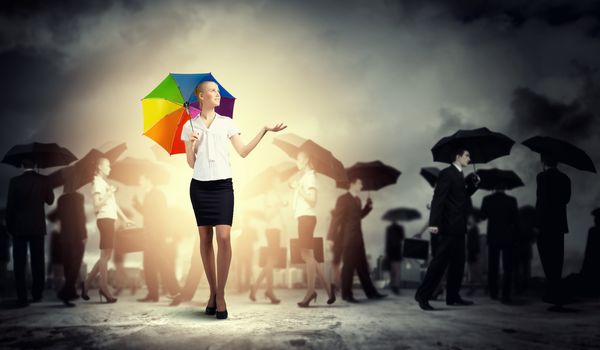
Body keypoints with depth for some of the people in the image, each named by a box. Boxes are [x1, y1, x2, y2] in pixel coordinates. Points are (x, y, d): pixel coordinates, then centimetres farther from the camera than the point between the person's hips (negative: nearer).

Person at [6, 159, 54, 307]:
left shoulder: (15, 181, -6)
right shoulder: (42, 180, -3)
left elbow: (9, 206, -4)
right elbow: (50, 200, 7)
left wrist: (9, 226, 5)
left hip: (19, 227, -1)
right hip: (38, 226, 1)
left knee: (19, 264, 1)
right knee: (38, 262, 11)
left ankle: (22, 298, -3)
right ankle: (37, 295, 15)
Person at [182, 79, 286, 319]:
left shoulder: (227, 123, 9)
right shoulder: (190, 126, 8)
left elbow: (243, 152, 3)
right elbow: (191, 164, 9)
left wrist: (264, 131, -3)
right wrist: (192, 145, -9)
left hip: (223, 186, -1)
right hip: (199, 187, 1)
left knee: (224, 237, -13)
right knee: (205, 238, 3)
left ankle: (220, 295, -5)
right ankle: (212, 292, 13)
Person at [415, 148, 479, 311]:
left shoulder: (460, 175, 18)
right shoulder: (447, 174, -10)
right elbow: (438, 199, -18)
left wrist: (473, 184, 9)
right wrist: (434, 223, -26)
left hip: (459, 227, 10)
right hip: (449, 226, -10)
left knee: (458, 263, 12)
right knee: (440, 261, -9)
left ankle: (453, 296, 20)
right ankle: (423, 295, -5)